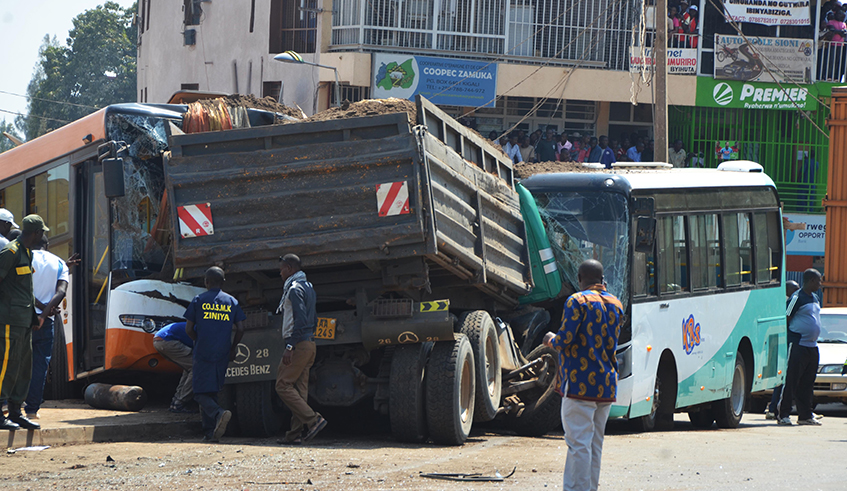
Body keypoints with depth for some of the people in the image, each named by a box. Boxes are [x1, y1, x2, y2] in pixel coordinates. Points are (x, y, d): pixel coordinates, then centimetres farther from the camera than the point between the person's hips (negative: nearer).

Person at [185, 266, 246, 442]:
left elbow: (189, 329, 0)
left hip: (203, 353, -4)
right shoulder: (232, 302, 6)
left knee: (201, 394, -4)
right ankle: (210, 432, 9)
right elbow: (240, 329, 3)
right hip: (222, 355, 4)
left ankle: (219, 414, -32)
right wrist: (232, 348, 18)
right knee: (212, 392, 14)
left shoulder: (199, 300, 0)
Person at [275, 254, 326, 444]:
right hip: (309, 344, 10)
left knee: (283, 386, -8)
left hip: (299, 345, -10)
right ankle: (296, 433, 6)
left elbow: (301, 320, -22)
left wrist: (290, 346, -23)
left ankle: (313, 420, -15)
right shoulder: (308, 287, 19)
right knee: (300, 389, 7)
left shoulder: (295, 289, -12)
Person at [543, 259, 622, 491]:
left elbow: (565, 340, -17)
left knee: (579, 443, -8)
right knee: (595, 443, 11)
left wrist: (551, 340, 5)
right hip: (606, 385, 7)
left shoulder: (577, 301, -9)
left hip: (580, 383, -7)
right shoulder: (616, 304, 13)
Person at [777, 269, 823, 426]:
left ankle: (805, 416, 16)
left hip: (812, 346, 9)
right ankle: (783, 415, -4)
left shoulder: (814, 299, 16)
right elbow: (786, 319, -11)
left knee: (807, 384, 11)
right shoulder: (797, 298, -11)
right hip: (797, 346, -9)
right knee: (791, 382, -7)